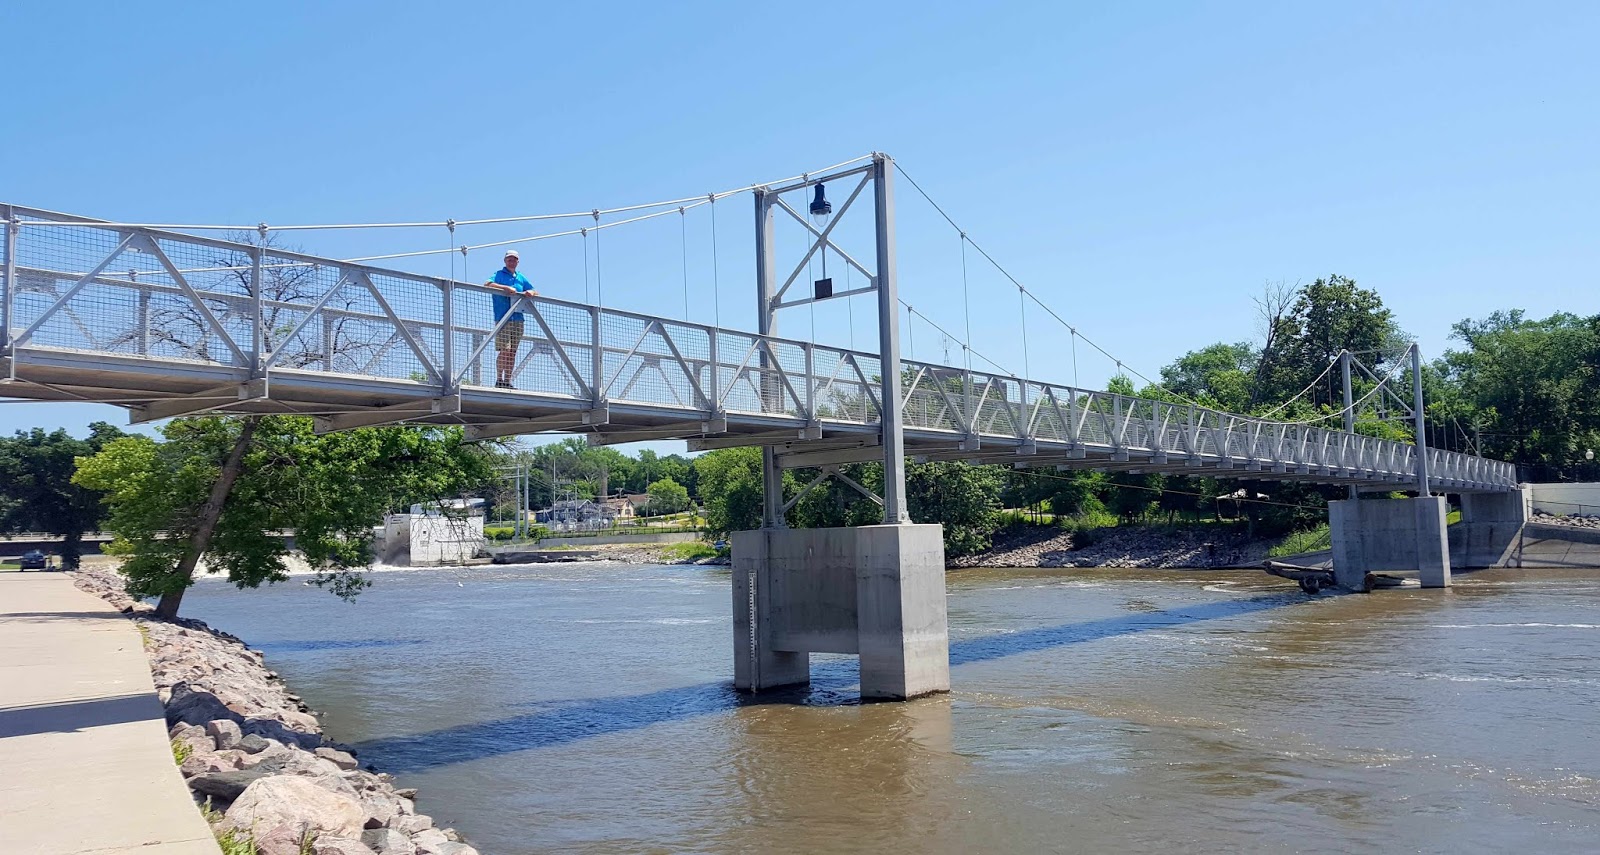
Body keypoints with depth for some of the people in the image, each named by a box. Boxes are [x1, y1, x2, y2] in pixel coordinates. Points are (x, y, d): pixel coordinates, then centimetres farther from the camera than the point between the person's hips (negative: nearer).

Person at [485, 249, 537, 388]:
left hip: (518, 319, 5)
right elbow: (488, 284, -14)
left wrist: (530, 292, -1)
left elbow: (535, 292, 23)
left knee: (512, 352, 4)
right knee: (504, 350, -13)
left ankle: (507, 381, 8)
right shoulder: (499, 274, 5)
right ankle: (499, 380, -7)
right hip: (503, 318, -5)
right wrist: (507, 288, -22)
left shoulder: (521, 278, 19)